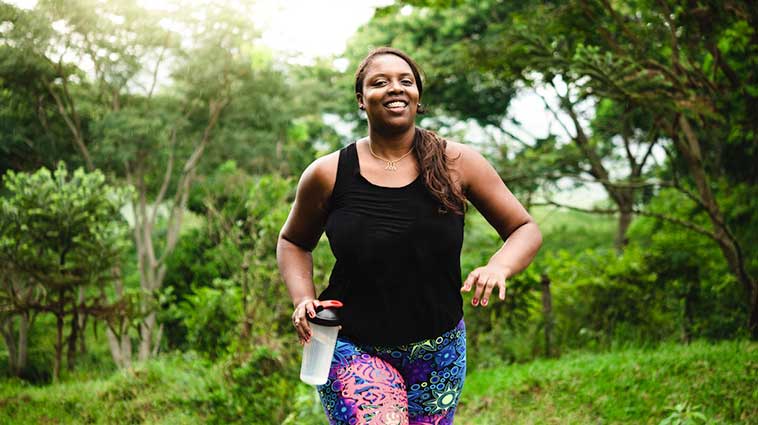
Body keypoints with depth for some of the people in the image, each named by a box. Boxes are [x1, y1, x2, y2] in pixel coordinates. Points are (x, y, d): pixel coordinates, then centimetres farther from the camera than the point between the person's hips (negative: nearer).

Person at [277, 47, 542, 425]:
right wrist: (303, 299, -5)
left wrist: (498, 267, -19)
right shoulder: (328, 174, -4)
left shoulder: (457, 163, -4)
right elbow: (293, 242, 13)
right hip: (353, 348, -2)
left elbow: (525, 230, 2)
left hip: (438, 351, 2)